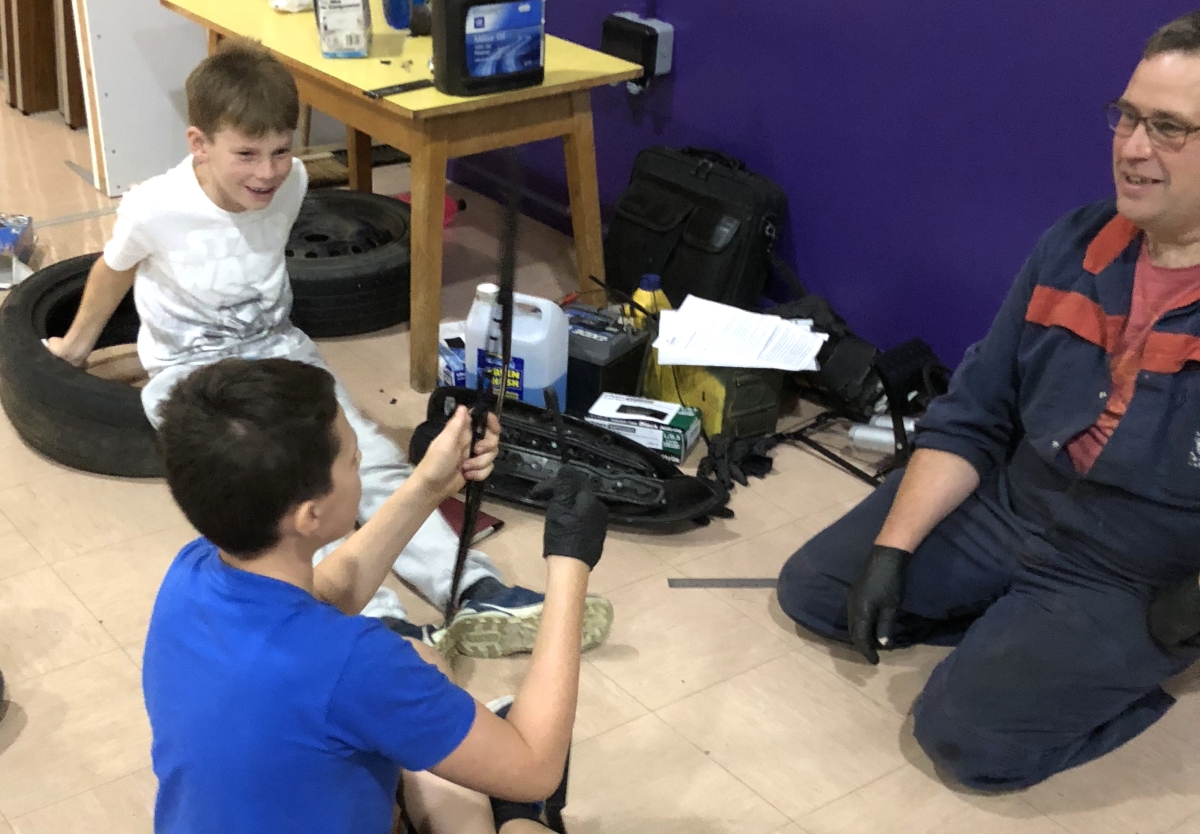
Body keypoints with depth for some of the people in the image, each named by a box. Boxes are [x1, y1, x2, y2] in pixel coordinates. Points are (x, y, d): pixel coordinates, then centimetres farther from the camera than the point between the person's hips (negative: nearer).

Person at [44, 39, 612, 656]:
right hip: (191, 372, -4)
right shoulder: (153, 210, -18)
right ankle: (383, 623, -48)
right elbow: (112, 273, 3)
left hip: (276, 349, 4)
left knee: (372, 455, -21)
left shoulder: (291, 183, -7)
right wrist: (76, 345, 21)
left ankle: (476, 595, -34)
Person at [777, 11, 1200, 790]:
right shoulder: (1073, 247, -2)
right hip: (1004, 506, 6)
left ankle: (1135, 663, 5)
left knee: (967, 733, -20)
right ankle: (1012, 624, 13)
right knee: (812, 586, 7)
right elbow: (971, 418, 1)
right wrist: (892, 548, -6)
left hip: (1134, 581, -6)